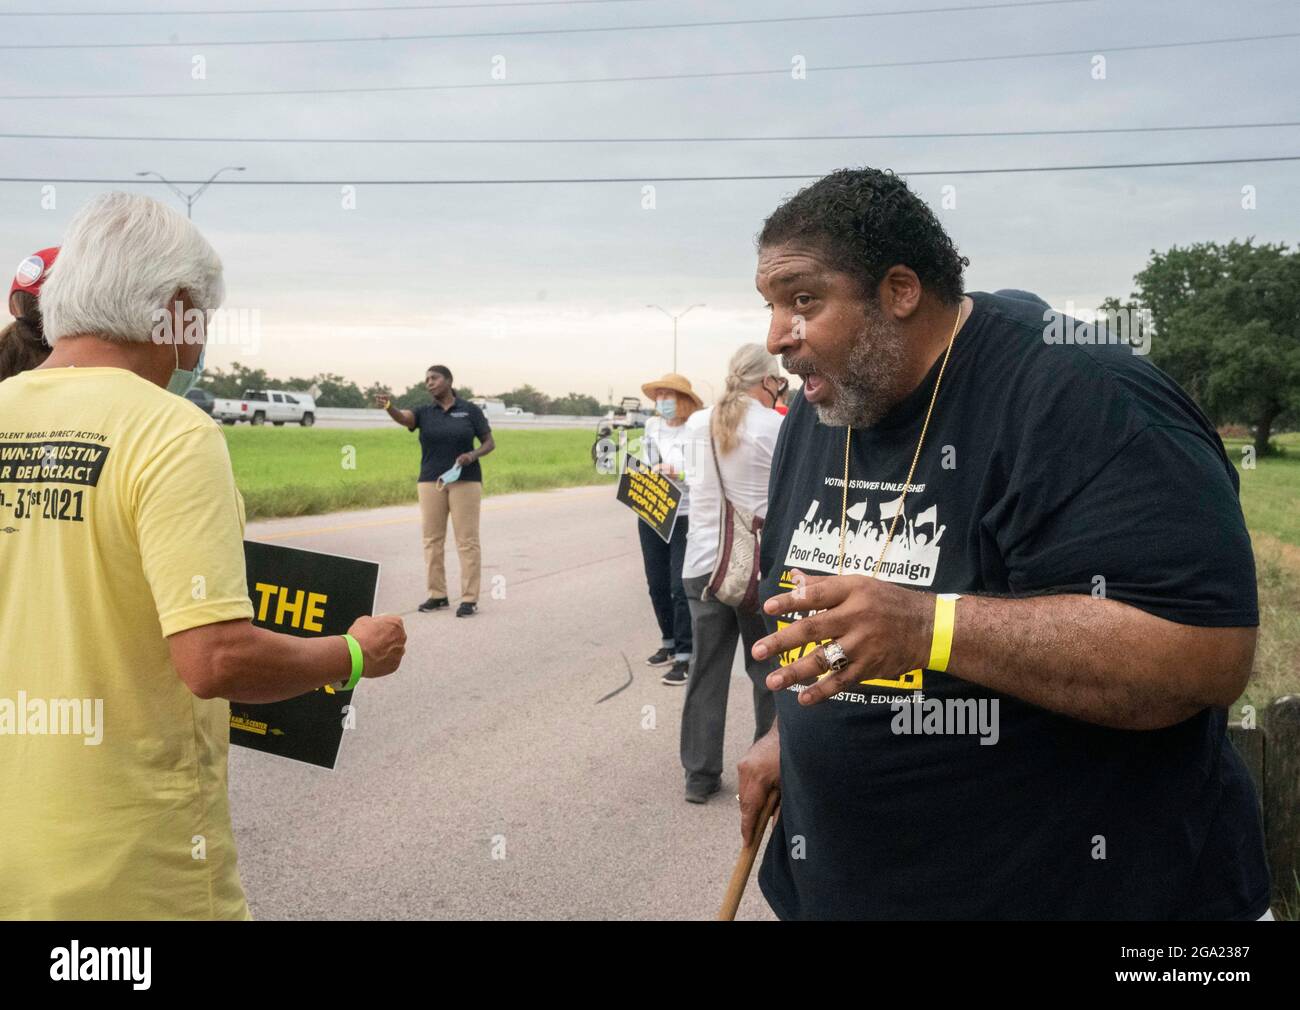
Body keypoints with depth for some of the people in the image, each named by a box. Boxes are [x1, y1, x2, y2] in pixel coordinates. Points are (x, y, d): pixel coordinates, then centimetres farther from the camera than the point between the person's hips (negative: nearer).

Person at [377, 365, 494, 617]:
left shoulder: (470, 410, 1)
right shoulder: (424, 412, 5)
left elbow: (490, 443, 3)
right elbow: (402, 417, -17)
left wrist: (472, 455, -17)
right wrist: (388, 407, -39)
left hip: (465, 481, -3)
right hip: (431, 482, 3)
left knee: (467, 540, -3)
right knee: (432, 539, 5)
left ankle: (470, 599, 0)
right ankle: (437, 595, 15)